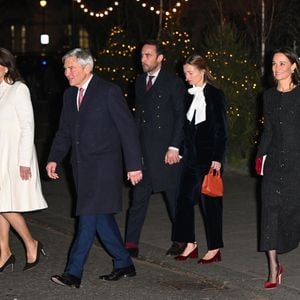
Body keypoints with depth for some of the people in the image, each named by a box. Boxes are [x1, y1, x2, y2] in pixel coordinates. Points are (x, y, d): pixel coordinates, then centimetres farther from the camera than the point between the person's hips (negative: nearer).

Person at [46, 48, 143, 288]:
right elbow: (64, 132, 17)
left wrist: (134, 165, -11)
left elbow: (128, 129, -9)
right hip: (82, 165, 7)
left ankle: (73, 272, -11)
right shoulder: (69, 95, 13)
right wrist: (54, 159, 2)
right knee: (101, 217, 11)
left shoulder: (109, 91, -8)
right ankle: (123, 264, 22)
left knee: (89, 217, -11)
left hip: (104, 164, -7)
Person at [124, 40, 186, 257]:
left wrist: (174, 147, -14)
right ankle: (131, 245, 2)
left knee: (174, 196, 6)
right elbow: (139, 115, 15)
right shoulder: (140, 82, 12)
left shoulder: (173, 83, -5)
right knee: (139, 197, 1)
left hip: (167, 150, -5)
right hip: (144, 150, 5)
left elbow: (181, 116, -8)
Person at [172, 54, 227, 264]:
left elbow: (221, 130, -9)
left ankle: (214, 249, 9)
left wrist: (217, 159, -13)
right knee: (185, 198, 4)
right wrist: (181, 150, 8)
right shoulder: (189, 95, 9)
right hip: (191, 155, 6)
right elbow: (187, 126, 13)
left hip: (208, 156, -6)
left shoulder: (215, 96, -8)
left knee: (210, 201, 0)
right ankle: (190, 244, 15)